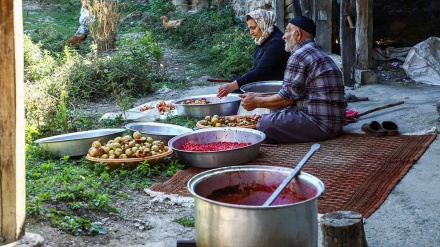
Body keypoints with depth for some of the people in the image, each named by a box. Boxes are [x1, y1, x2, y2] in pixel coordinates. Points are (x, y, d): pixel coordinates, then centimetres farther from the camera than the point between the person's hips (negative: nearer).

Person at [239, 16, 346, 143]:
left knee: (263, 124, -16)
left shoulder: (299, 56, -12)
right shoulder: (319, 53, 21)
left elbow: (288, 97, -12)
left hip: (319, 123, -11)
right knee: (276, 111, 22)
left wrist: (256, 102, 2)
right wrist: (259, 98, 24)